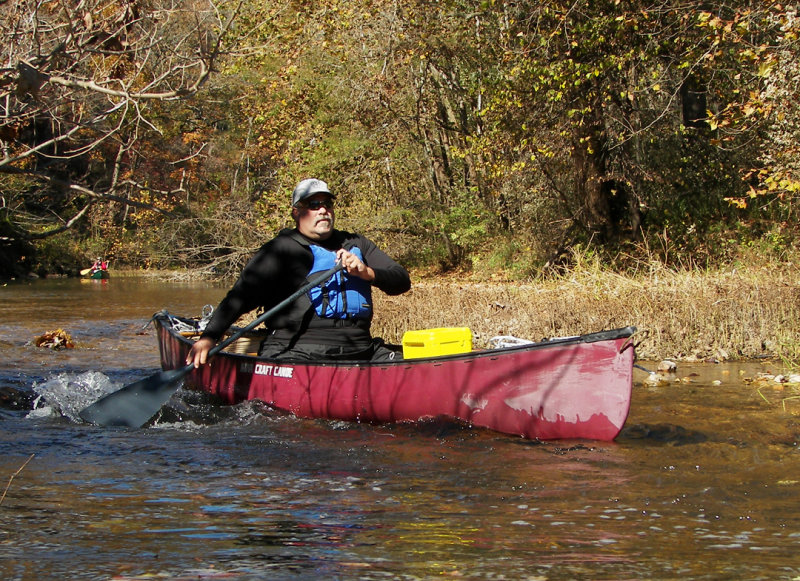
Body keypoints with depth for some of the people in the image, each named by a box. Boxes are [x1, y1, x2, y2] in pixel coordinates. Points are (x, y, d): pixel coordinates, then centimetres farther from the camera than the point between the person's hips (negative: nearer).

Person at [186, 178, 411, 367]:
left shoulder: (356, 244, 20)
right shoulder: (282, 250, 4)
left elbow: (402, 281, 15)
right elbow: (242, 295, -5)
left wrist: (367, 272, -6)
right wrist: (209, 337, -18)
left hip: (362, 352, 5)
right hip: (297, 354, -4)